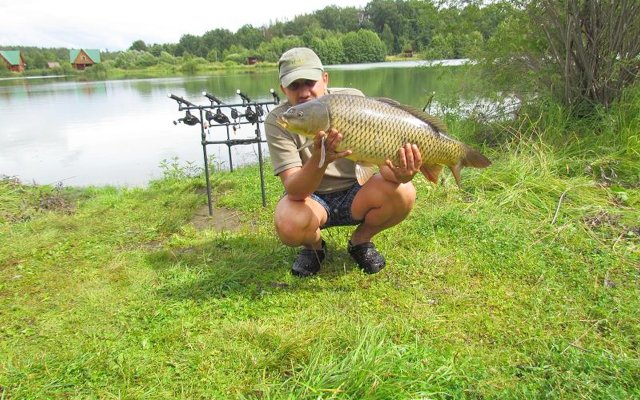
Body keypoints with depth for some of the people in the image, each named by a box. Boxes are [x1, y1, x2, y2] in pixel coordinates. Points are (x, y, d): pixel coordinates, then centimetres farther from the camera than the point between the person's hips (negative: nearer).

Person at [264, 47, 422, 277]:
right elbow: (295, 190, -26)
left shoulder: (352, 99, -12)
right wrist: (320, 160, -47)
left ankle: (360, 241, 4)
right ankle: (314, 245, 4)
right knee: (289, 226, -35)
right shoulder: (277, 121, -17)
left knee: (403, 194, -27)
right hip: (311, 198, -1)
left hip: (355, 193, 2)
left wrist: (397, 174, -41)